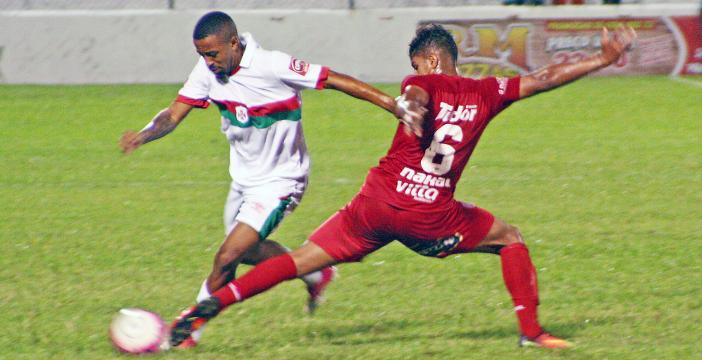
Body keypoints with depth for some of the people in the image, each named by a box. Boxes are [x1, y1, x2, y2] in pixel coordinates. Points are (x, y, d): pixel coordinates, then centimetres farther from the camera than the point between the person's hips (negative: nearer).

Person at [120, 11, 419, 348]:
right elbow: (174, 114, -7)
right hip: (243, 178, 8)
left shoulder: (273, 66, -28)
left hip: (278, 183, -8)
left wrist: (392, 104, -27)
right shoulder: (207, 70, -10)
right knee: (246, 250, 26)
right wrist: (143, 134, -28)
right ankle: (316, 275, 49)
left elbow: (335, 80, -24)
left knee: (227, 258, -14)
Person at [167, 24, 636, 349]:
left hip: (378, 203, 0)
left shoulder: (423, 84, 7)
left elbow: (415, 98, -18)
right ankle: (531, 329, 17)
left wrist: (411, 109, -41)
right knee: (511, 239, 23)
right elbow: (545, 79, 19)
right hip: (430, 216, 0)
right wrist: (603, 60, 30)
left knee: (303, 260, 4)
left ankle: (211, 305, -8)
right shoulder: (486, 93, 12)